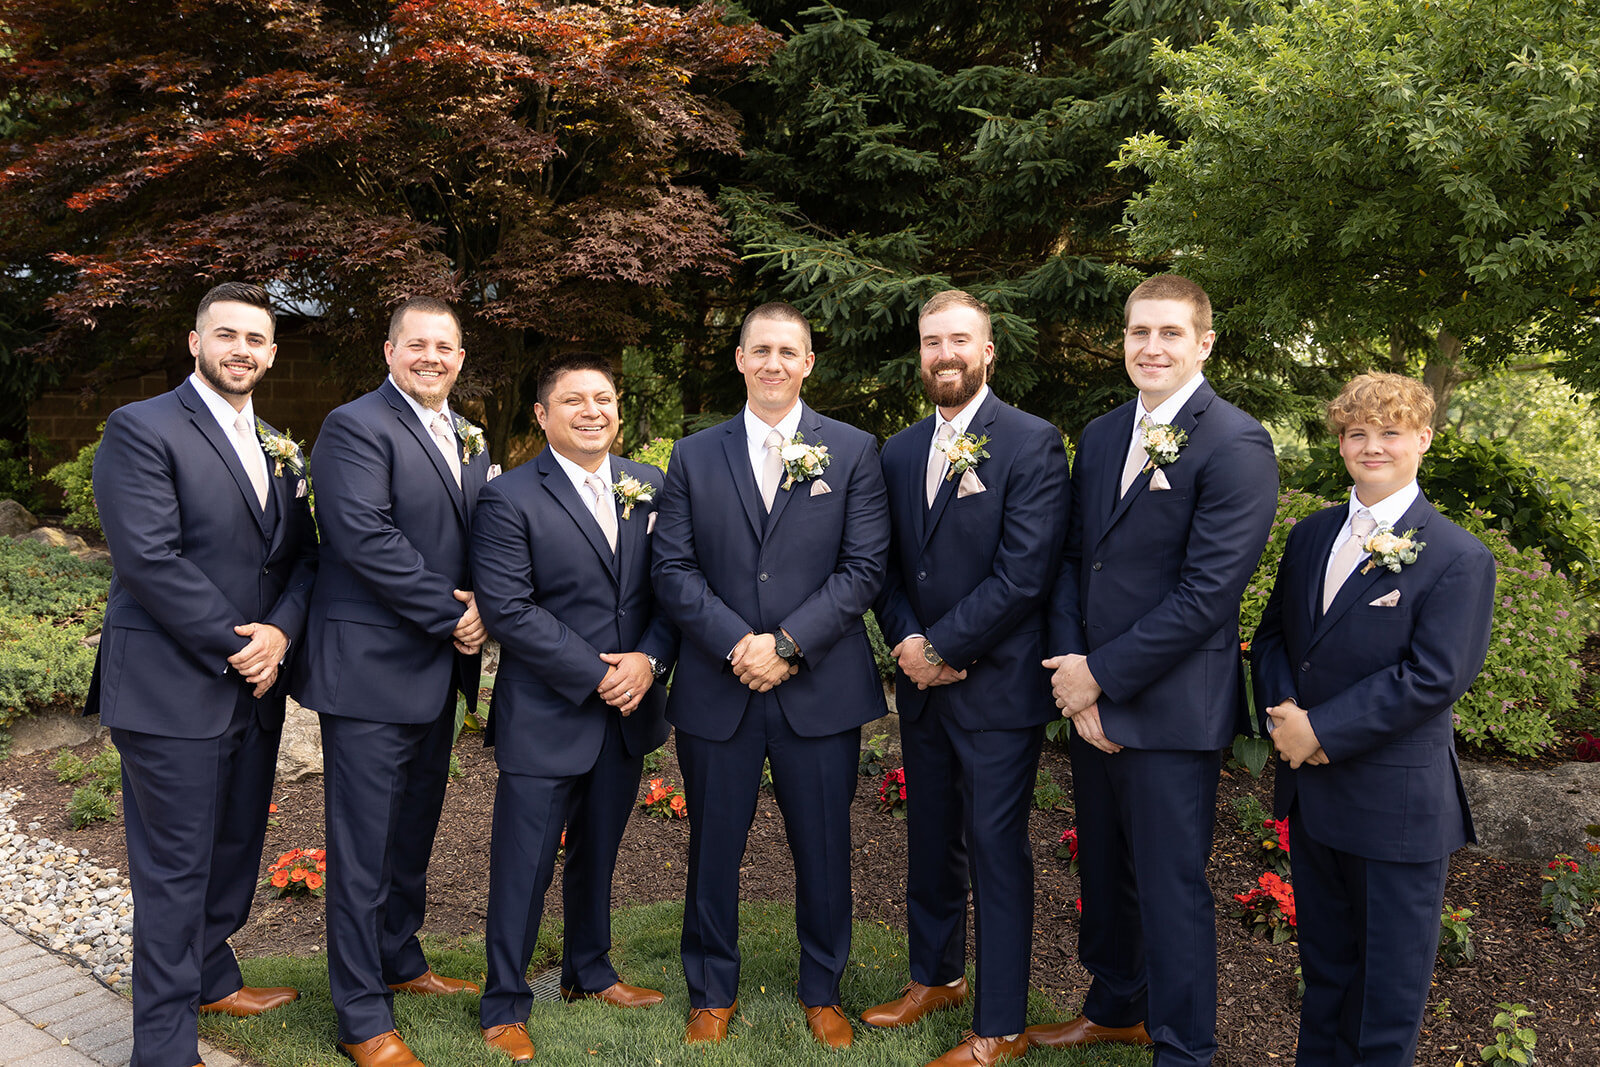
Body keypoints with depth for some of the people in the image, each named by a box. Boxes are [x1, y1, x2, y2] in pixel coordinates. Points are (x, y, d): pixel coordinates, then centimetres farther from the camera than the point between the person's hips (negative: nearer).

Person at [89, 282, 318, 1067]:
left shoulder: (278, 449, 14)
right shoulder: (142, 429, -9)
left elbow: (302, 555, 9)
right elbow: (149, 558, -18)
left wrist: (280, 632, -9)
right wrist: (234, 647, -16)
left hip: (256, 687, 7)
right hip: (172, 691, -7)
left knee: (235, 849, 19)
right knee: (175, 868, 3)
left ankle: (210, 975, 40)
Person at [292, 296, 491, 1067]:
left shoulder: (468, 440, 14)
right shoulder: (355, 426, -11)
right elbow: (364, 536, -21)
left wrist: (479, 609, -3)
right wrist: (451, 614, -17)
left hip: (436, 668, 8)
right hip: (370, 669, -8)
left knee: (414, 829, 20)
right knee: (364, 845, 1)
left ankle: (400, 960, 38)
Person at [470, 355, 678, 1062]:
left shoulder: (649, 487, 5)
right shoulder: (509, 500, -10)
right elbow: (507, 609, -16)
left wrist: (647, 659, -12)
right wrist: (596, 674, -17)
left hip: (626, 709, 5)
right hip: (545, 714, -5)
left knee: (598, 852, 21)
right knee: (524, 865, 5)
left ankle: (589, 971, 41)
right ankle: (504, 1005, 23)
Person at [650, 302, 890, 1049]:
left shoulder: (854, 452, 3)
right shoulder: (693, 456, 7)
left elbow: (864, 567, -5)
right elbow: (673, 569, 0)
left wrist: (787, 644, -14)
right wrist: (737, 644, -13)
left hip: (820, 689, -1)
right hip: (717, 689, 1)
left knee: (823, 849, 11)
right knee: (714, 848, 12)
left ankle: (822, 991, 32)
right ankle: (712, 993, 32)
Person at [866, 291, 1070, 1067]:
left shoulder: (1032, 444, -10)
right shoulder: (899, 452, 10)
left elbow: (1025, 571, -18)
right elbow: (888, 565, 11)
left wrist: (943, 648, -15)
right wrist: (906, 640, -7)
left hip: (997, 684, -6)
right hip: (922, 683, 6)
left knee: (996, 851, 3)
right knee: (930, 839, 18)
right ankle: (935, 976, 38)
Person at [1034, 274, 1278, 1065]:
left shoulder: (1235, 446, -13)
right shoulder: (1100, 436, 10)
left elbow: (1207, 592, -19)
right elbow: (1074, 559, 9)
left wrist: (1100, 675, -15)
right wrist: (1071, 671, -5)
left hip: (1170, 710, -7)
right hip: (1089, 698, 7)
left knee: (1170, 887, 5)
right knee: (1103, 872, 21)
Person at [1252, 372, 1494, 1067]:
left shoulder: (1459, 559, -12)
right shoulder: (1311, 536, 7)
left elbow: (1433, 678, -19)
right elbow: (1273, 635, 10)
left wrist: (1321, 729, -20)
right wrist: (1284, 711, -9)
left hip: (1397, 803, -5)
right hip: (1311, 789, 6)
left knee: (1390, 976, 10)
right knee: (1323, 958, 22)